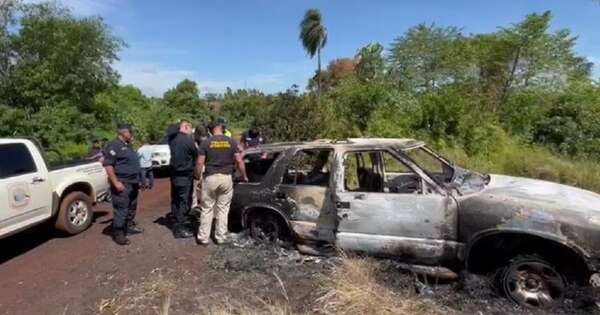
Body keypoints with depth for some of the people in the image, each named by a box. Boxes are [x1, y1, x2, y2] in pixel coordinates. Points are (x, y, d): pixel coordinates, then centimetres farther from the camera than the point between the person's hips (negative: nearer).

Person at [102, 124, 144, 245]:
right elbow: (108, 165, -21)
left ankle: (130, 226, 33)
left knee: (131, 207, 19)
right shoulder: (113, 146, -14)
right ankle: (118, 234, 1)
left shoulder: (127, 145, 16)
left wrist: (137, 180, 24)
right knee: (121, 209, -7)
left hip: (132, 183, 10)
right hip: (122, 184, -10)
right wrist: (116, 182, -25)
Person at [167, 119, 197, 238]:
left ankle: (176, 225, 26)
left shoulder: (173, 139, 6)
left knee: (175, 200, 15)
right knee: (184, 201, 0)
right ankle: (180, 229, 4)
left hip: (174, 174, 8)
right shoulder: (188, 140, -17)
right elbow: (196, 155, -8)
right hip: (185, 175, -8)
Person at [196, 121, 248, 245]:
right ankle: (221, 237, 17)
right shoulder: (231, 142, 1)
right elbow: (239, 161, -2)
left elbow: (200, 163, -6)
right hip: (226, 178, 1)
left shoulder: (206, 143, -3)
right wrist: (244, 176, 10)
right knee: (223, 209, 11)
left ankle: (203, 237, 16)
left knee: (207, 209, 10)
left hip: (210, 178, -1)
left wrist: (197, 176, 8)